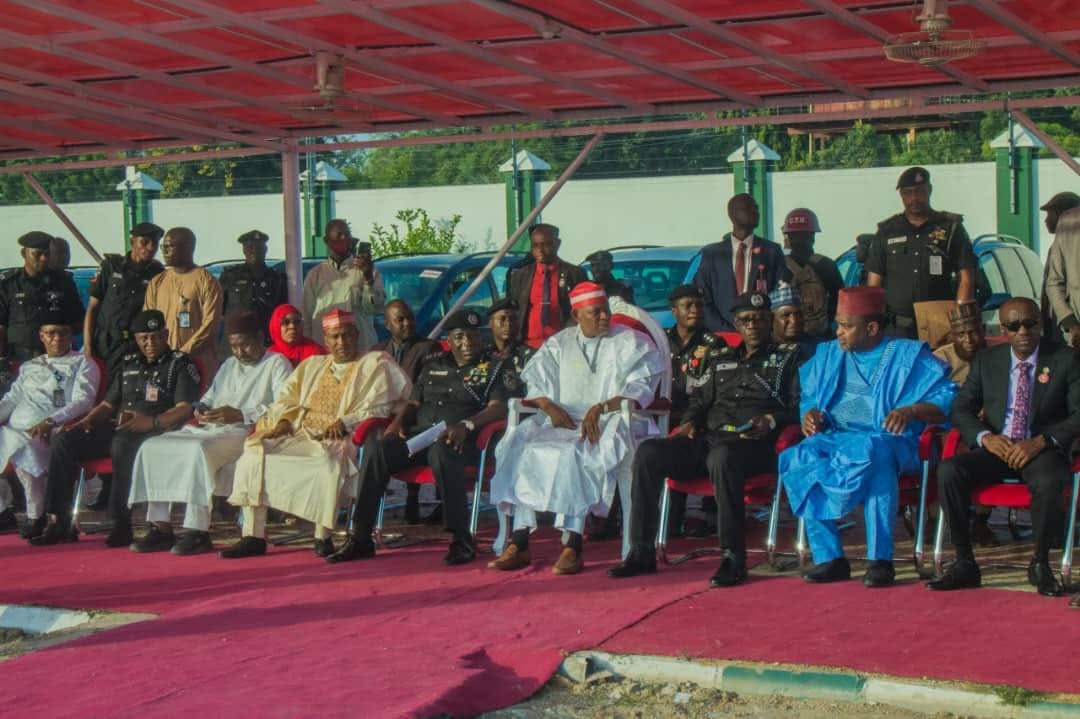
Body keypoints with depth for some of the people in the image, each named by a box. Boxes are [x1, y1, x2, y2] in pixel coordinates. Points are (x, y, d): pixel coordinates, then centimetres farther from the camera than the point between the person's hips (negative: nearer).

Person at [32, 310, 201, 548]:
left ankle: (122, 523, -35)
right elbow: (108, 404, 27)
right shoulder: (129, 363, 24)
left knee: (123, 444, -40)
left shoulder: (180, 364, 3)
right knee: (63, 441, -12)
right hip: (117, 430, 7)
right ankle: (58, 521, -14)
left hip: (154, 432, -7)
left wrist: (152, 421, -26)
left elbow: (185, 409, -10)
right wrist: (86, 421, 6)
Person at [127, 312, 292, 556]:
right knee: (152, 447, -10)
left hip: (246, 433, -8)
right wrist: (202, 409, 7)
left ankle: (198, 531, -36)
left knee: (200, 450, -37)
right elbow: (208, 397, 32)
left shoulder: (277, 364, 4)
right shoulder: (229, 365, 29)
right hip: (210, 430, 8)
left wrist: (240, 415, -18)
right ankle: (161, 527, -14)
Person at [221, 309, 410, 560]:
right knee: (255, 449, -16)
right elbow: (286, 399, 24)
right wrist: (284, 421, 2)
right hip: (302, 435, 5)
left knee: (331, 457, -40)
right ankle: (253, 537, -18)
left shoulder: (374, 364, 11)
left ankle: (323, 537, -32)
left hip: (341, 439, -5)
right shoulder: (312, 365, 28)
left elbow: (378, 407, -2)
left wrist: (345, 422, -16)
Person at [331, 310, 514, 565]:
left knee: (441, 450, -41)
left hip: (461, 439, -5)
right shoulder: (433, 367, 27)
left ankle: (461, 539, -38)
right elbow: (413, 403, 28)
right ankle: (360, 538, -23)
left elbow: (498, 408, -4)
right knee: (377, 448, -24)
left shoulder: (495, 368, 11)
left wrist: (466, 426, -21)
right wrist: (396, 423, 5)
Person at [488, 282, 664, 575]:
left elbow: (641, 389, -5)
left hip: (612, 421, -4)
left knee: (575, 453, -37)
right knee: (520, 443, -24)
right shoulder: (559, 344, 20)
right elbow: (536, 380, 12)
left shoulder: (632, 343, 8)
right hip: (565, 420, 4)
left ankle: (573, 548, -39)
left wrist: (601, 408, -19)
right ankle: (519, 544, -26)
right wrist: (551, 407, -10)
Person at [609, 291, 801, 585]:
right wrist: (689, 422, 13)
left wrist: (771, 422, -16)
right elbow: (701, 398, 35)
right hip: (709, 438, 6)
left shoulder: (788, 356, 13)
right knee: (648, 452, -18)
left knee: (722, 457, -42)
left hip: (753, 443, -6)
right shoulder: (724, 359, 29)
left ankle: (733, 558, -37)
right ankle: (641, 552, -17)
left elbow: (798, 407, 2)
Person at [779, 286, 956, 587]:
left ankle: (881, 560, -35)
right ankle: (829, 557, -26)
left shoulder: (908, 355, 8)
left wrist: (911, 411, -20)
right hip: (835, 438, 4)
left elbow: (947, 400, -2)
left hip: (888, 440, -4)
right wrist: (810, 413, -2)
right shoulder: (827, 354, 23)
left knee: (873, 453, -40)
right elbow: (808, 398, 22)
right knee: (798, 458, -28)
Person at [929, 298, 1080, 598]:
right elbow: (961, 409, 9)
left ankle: (1040, 564, -13)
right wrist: (985, 437, -12)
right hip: (997, 449, 3)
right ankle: (964, 564, -17)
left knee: (1048, 482, -38)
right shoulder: (986, 361, 11)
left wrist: (1040, 441, -20)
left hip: (1042, 450, -3)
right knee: (948, 470, -26)